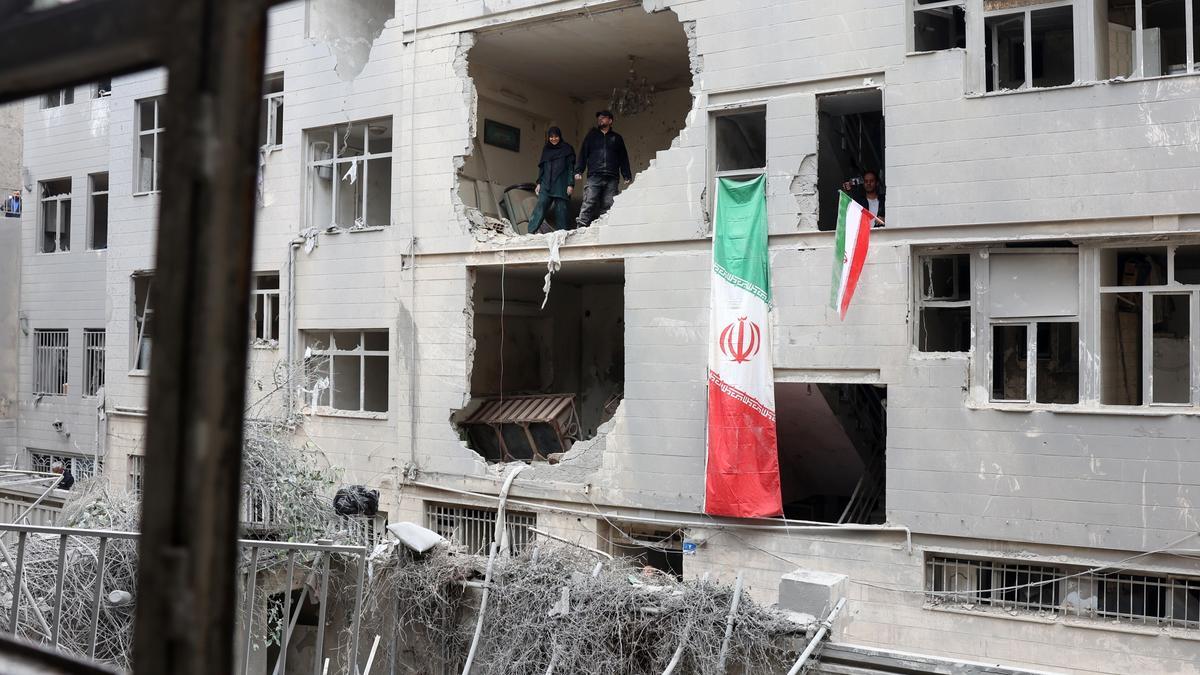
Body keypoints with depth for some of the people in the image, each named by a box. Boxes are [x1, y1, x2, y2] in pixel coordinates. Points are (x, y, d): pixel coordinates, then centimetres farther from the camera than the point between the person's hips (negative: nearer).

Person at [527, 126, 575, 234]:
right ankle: (531, 232, -22)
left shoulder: (567, 149, 6)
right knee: (540, 206, -13)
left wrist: (571, 184, -10)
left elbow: (571, 167, 0)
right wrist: (539, 183, 12)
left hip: (561, 185, -3)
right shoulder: (546, 149, 19)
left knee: (561, 210, -7)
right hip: (546, 185, 3)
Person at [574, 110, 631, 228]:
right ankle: (581, 226, -20)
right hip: (594, 176, -1)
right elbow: (582, 154, 13)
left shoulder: (616, 138, 22)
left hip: (611, 178, 1)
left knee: (608, 206, -6)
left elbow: (624, 158, 19)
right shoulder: (591, 136, 21)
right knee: (589, 203, -15)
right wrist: (578, 171, 0)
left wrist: (627, 176, 8)